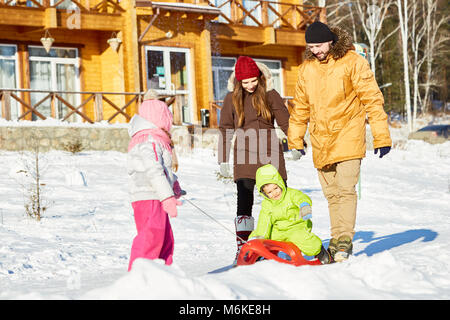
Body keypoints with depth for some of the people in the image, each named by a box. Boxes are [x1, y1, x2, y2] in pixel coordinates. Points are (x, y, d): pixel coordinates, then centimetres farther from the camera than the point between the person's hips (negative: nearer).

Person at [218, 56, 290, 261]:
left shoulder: (270, 94, 3)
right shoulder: (232, 98, 4)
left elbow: (285, 122, 9)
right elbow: (225, 130, 9)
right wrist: (223, 160, 5)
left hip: (270, 152, 1)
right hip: (244, 156, -1)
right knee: (244, 203, -9)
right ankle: (242, 248, -7)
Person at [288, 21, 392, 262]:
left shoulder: (352, 62, -6)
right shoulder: (306, 68, 9)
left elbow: (372, 99, -6)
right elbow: (300, 106, 20)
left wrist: (381, 136, -8)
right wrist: (295, 139, 19)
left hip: (348, 135, -5)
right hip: (321, 140, 5)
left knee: (345, 188, -14)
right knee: (331, 192, 7)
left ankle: (345, 240, -11)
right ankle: (336, 238, 14)